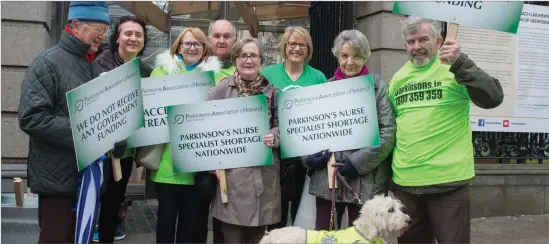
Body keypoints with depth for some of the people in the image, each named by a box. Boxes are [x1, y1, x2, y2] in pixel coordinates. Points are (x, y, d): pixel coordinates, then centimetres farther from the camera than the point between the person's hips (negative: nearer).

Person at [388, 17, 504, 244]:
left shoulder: (453, 70, -4)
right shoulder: (399, 78, 10)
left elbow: (493, 98, -18)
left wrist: (461, 63, -28)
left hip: (447, 181, -5)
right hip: (405, 182, 5)